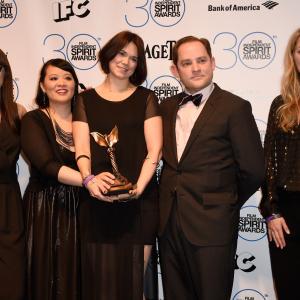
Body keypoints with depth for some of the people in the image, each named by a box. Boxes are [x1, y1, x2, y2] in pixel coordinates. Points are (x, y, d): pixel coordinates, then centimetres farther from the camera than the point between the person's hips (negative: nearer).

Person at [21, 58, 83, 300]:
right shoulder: (33, 121, -2)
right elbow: (48, 165, -16)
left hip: (80, 209, 3)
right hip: (45, 210, -3)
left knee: (78, 277, 6)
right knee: (48, 278, 2)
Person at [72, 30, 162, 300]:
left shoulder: (146, 98, 8)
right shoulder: (86, 99, 11)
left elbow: (154, 150, -1)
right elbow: (82, 148, 0)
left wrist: (138, 187, -17)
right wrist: (89, 179, -21)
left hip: (139, 202, -1)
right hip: (97, 201, 1)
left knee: (133, 277, 1)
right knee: (100, 277, 4)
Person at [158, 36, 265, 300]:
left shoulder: (235, 107, -6)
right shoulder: (167, 107, 11)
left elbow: (252, 171, -8)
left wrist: (227, 204, 3)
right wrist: (173, 199, 4)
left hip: (211, 226, -5)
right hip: (169, 224, 5)